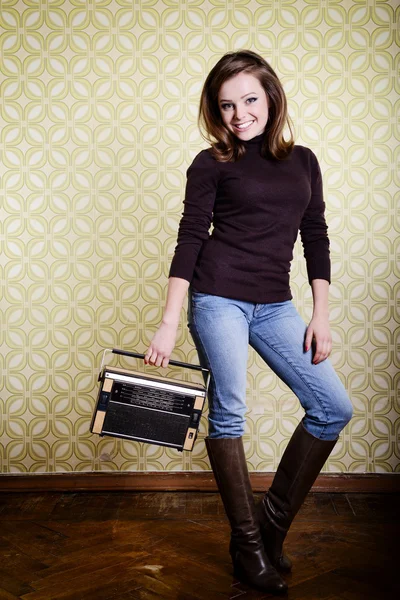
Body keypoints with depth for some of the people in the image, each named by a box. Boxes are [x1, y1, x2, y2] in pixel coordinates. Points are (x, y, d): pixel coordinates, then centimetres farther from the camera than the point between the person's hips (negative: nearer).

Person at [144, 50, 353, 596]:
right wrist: (169, 325, -9)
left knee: (334, 408, 0)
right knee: (228, 413, -5)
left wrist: (321, 314, 5)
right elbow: (189, 242, -3)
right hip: (217, 298, -4)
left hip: (274, 304, 5)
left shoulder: (302, 161, 12)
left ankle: (273, 519, 14)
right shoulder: (211, 164, 1)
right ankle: (247, 544, 13)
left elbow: (316, 239, 12)